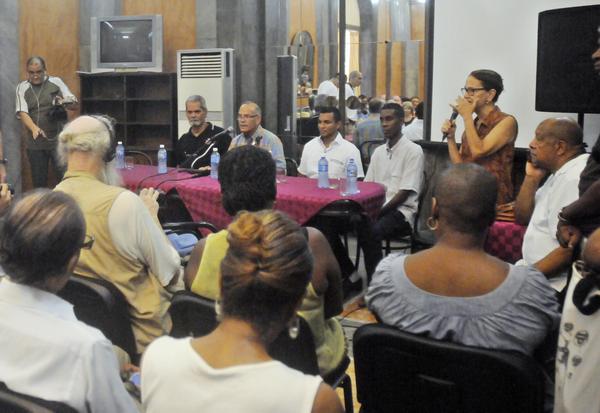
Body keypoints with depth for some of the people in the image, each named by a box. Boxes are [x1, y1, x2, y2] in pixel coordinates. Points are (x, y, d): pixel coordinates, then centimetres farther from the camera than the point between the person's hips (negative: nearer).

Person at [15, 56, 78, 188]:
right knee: (38, 181, 8)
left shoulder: (56, 82, 3)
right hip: (35, 143, 2)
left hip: (59, 140, -1)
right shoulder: (22, 88, 5)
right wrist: (34, 128, -26)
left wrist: (64, 102, -21)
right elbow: (22, 113, -6)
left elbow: (74, 104, 3)